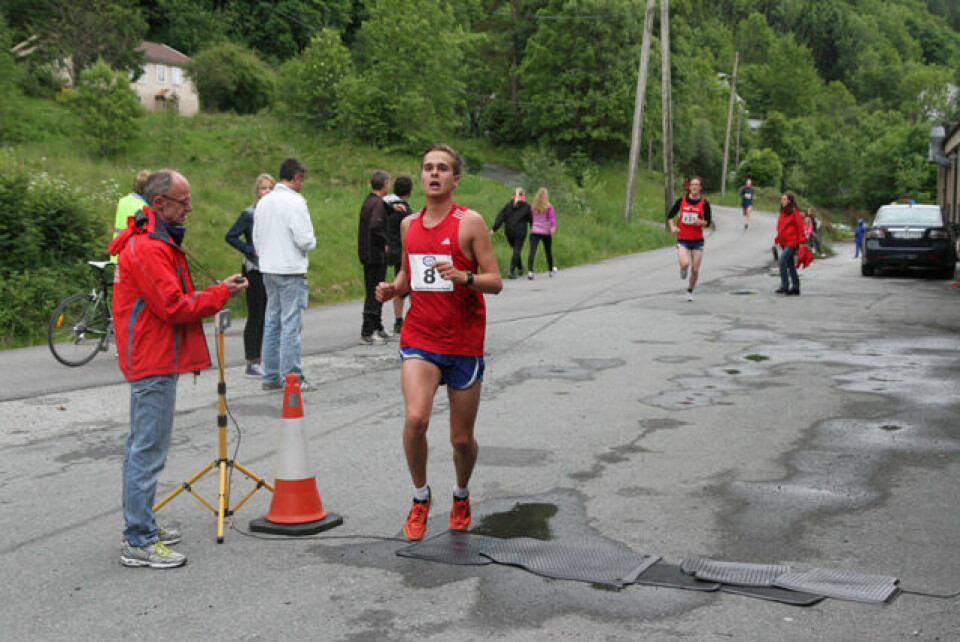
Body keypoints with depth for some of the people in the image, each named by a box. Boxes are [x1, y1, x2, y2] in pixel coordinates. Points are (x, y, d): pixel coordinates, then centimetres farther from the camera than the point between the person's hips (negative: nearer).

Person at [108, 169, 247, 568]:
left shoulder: (157, 241, 17)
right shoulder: (147, 248, -19)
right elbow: (175, 307, -22)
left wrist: (211, 296, 6)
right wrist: (220, 294, -12)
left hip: (153, 360, 12)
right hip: (154, 362, -12)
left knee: (143, 446, 18)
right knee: (149, 450, -6)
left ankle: (141, 527, 29)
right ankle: (138, 543, -1)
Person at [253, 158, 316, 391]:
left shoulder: (263, 202, 11)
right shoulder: (295, 202, -14)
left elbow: (256, 238, 15)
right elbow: (304, 239, -18)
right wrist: (312, 241, 3)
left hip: (268, 271, 8)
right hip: (291, 271, -8)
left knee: (271, 321, 12)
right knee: (290, 324, -4)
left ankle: (271, 376, 17)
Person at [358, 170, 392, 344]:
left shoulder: (368, 201, 13)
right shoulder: (377, 203, -16)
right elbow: (375, 226, -30)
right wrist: (385, 243, -18)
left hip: (367, 254, 10)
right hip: (376, 255, -10)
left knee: (375, 292, 18)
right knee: (374, 293, -6)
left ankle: (378, 328, 28)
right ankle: (367, 332, -4)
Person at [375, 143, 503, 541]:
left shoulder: (470, 222, -6)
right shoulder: (409, 224, 9)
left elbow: (495, 282, -7)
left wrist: (463, 277, -26)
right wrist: (393, 289, 1)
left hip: (464, 342, -2)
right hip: (419, 339, 2)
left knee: (462, 439, 7)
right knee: (415, 418, -20)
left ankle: (461, 495, 38)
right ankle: (420, 497, 5)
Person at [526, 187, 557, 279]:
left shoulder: (532, 207, 6)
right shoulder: (549, 207, -3)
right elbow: (552, 218, -16)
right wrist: (554, 227, -26)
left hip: (534, 232, 1)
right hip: (546, 232, -1)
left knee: (532, 252, -11)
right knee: (548, 252, 18)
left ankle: (530, 271, -31)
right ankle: (551, 270, 35)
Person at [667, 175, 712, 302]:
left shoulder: (704, 203, -2)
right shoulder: (681, 200, -2)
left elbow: (708, 223, 1)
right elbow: (670, 215, 6)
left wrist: (700, 222, -21)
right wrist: (672, 227, -12)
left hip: (697, 240, 1)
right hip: (682, 240, -1)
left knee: (695, 270, 3)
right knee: (685, 264, -24)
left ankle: (690, 291, 28)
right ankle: (683, 269, 15)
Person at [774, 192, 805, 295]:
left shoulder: (794, 212, -9)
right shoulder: (782, 212, 14)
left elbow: (800, 227, -11)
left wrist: (801, 241, -15)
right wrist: (777, 240, 16)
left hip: (792, 242, -9)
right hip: (784, 243, 9)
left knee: (782, 261, -19)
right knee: (790, 265, 12)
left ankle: (784, 286, -16)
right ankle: (795, 287, 19)